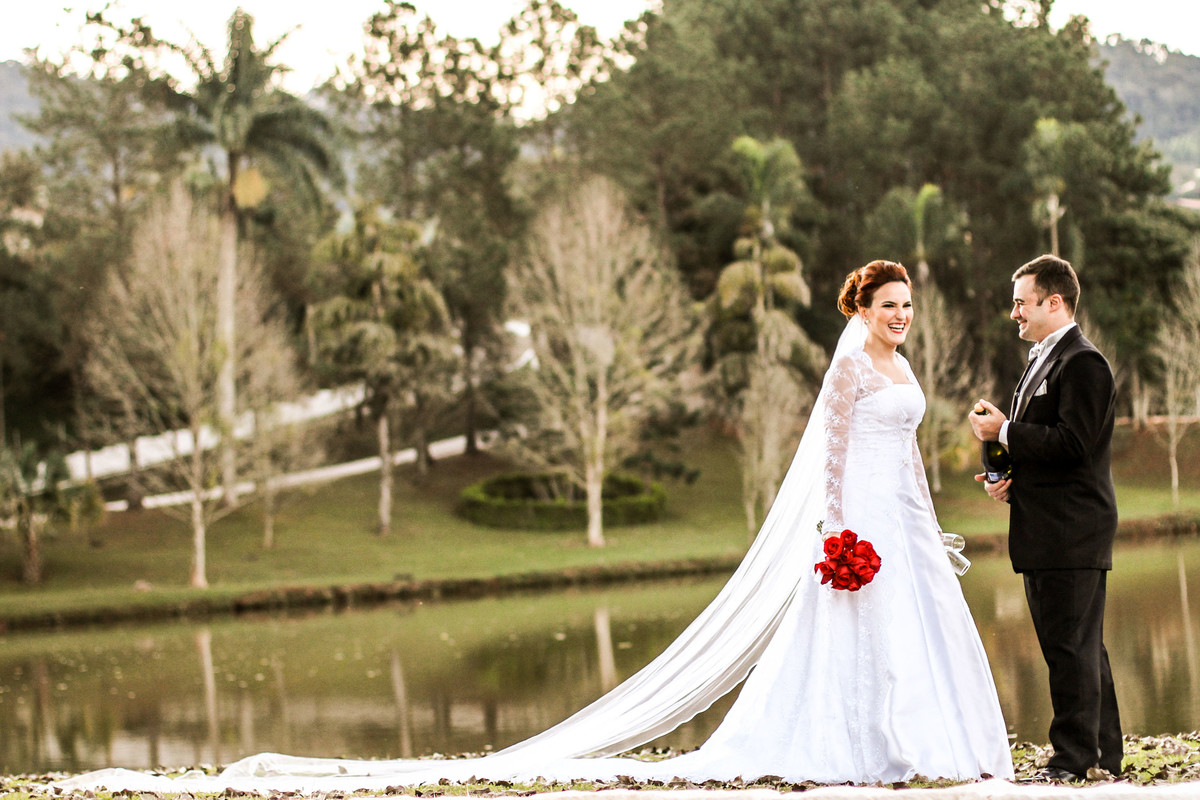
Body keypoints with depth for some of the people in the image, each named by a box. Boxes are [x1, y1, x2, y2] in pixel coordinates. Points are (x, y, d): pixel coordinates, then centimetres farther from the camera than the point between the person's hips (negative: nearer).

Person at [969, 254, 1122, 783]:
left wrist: (1005, 432, -14)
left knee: (1072, 647, -7)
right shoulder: (1043, 362, 20)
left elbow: (1072, 443, -22)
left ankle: (1075, 758, -3)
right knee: (1078, 647, 13)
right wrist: (1008, 479, 8)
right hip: (1046, 536, 10)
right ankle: (1104, 754, 19)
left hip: (1071, 534, -10)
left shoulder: (1083, 364, -13)